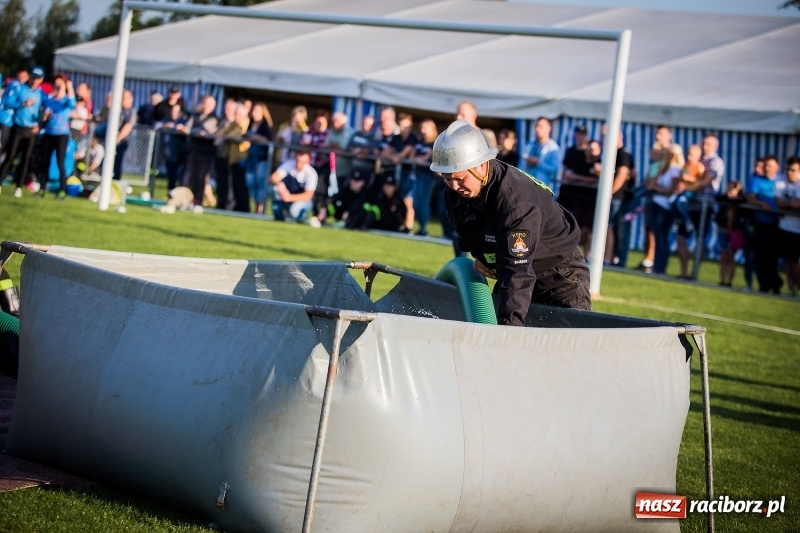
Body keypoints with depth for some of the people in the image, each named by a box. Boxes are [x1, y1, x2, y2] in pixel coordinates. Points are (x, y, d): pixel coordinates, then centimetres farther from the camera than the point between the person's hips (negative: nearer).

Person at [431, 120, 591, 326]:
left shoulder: (517, 200, -36)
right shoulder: (455, 193, -11)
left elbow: (517, 272, -42)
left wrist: (509, 324, -48)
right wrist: (479, 257, -2)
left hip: (560, 276, -8)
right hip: (515, 266, 8)